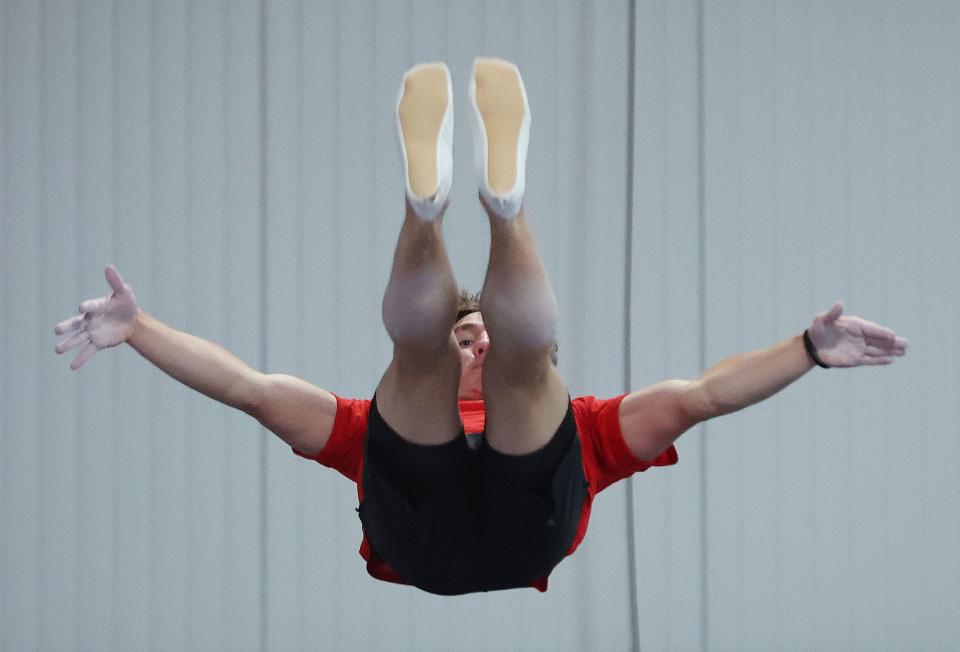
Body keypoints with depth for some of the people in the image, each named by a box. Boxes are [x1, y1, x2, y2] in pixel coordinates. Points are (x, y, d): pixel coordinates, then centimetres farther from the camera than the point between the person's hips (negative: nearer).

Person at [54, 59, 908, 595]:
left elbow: (697, 396, 30)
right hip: (417, 532, 0)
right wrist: (136, 328, 25)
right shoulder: (379, 426, 43)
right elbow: (248, 387, 33)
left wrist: (813, 348, 19)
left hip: (524, 534, 0)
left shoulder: (576, 428, 43)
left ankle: (508, 200, -42)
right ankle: (425, 199, -39)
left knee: (527, 343, -14)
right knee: (417, 331, -11)